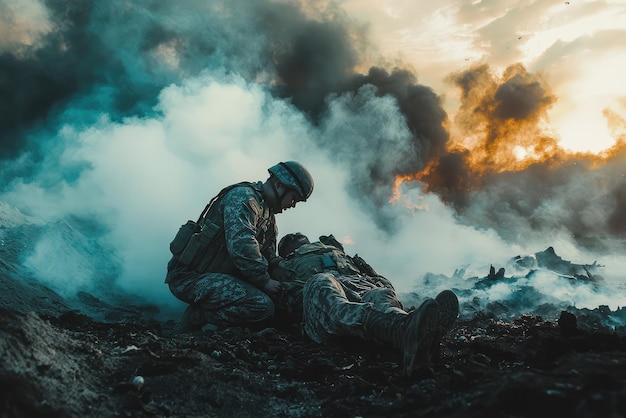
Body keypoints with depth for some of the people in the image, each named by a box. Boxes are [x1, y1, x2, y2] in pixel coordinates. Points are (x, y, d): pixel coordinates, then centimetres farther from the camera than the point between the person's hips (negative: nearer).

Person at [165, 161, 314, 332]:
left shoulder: (268, 214, 18)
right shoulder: (243, 196, -13)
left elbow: (269, 258, 22)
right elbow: (241, 246, -27)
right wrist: (265, 281, -17)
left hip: (217, 275, 10)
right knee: (262, 306, -26)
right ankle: (196, 316, -7)